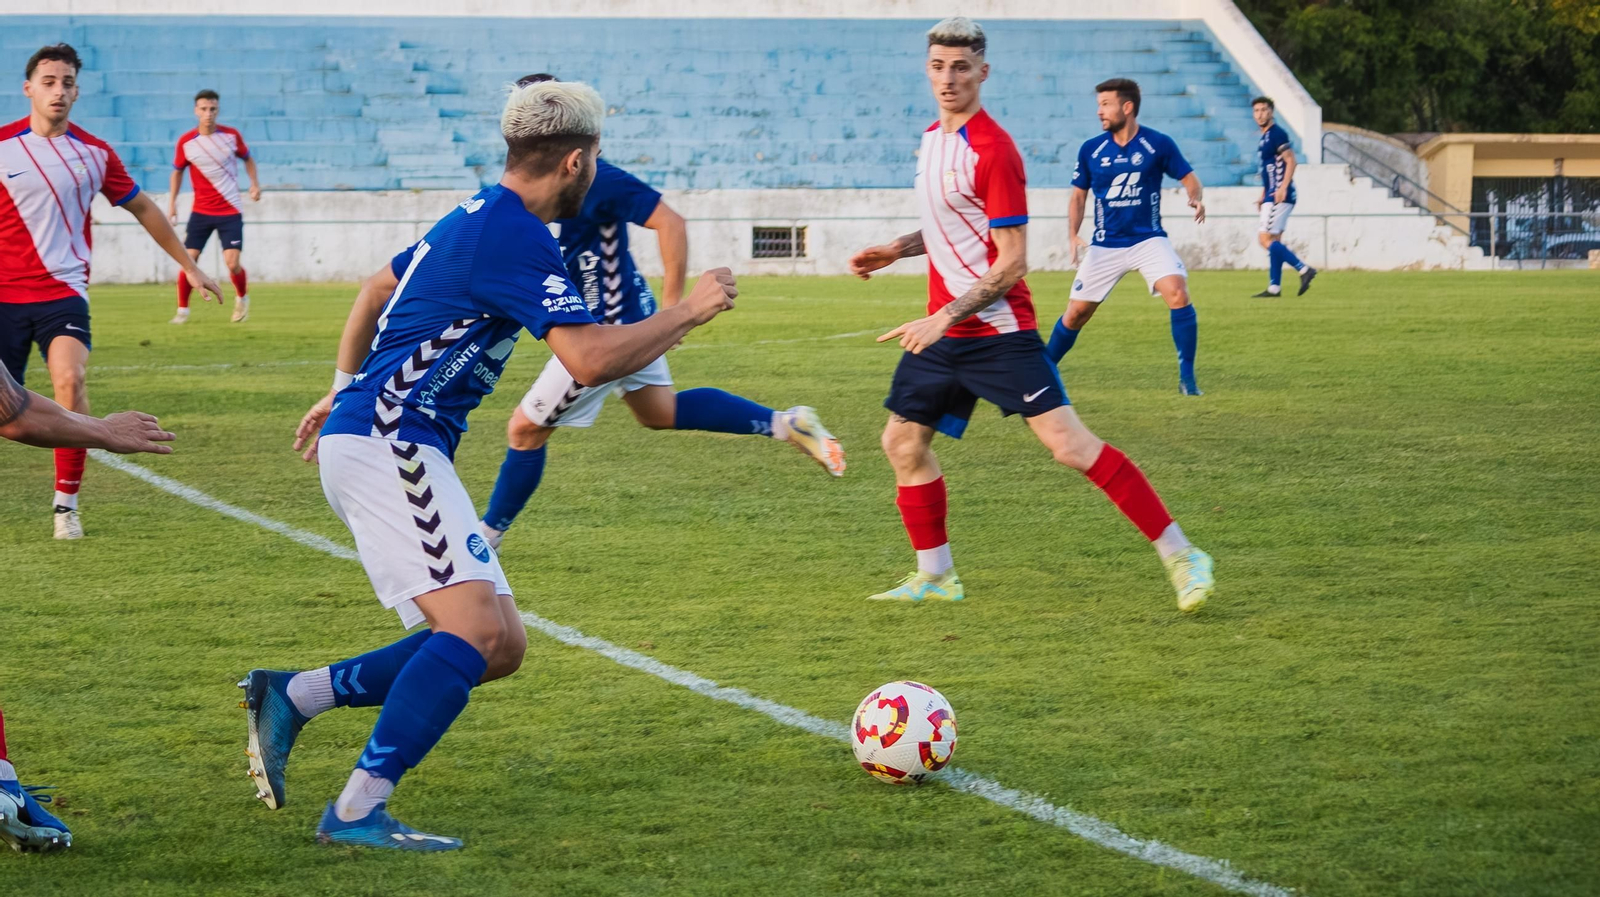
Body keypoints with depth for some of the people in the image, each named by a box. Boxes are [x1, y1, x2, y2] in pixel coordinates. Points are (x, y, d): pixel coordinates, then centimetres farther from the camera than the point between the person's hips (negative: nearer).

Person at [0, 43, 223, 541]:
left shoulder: (94, 153, 3)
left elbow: (142, 207, 16)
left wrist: (189, 266, 21)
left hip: (63, 291, 0)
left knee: (70, 381, -23)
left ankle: (66, 502, -11)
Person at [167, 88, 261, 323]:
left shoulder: (231, 135, -5)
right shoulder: (186, 142, -5)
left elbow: (247, 158, 13)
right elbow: (177, 171, 10)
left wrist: (255, 184, 0)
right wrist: (172, 204, 3)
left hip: (230, 210, -1)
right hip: (200, 211, 1)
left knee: (232, 263, -8)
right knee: (189, 259, -7)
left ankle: (242, 298, 22)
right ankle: (182, 310, 7)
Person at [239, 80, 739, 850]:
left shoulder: (477, 217, 18)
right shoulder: (519, 238, -14)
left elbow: (377, 288, 33)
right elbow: (589, 358, -22)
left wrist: (344, 389, 41)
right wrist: (689, 311, -9)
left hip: (365, 435, 10)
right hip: (386, 446, -10)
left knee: (501, 647, 6)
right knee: (478, 627, -22)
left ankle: (294, 696, 8)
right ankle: (357, 811, -24)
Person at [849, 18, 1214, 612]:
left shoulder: (991, 150, -16)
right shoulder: (933, 138, 10)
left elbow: (1012, 262, -18)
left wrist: (946, 316, -22)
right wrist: (896, 250, 15)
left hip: (998, 329, -9)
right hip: (944, 330, 9)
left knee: (1069, 444, -16)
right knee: (902, 441, 10)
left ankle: (1180, 557, -12)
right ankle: (935, 578, 24)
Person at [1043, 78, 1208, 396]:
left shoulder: (1159, 144, -7)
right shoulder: (1090, 150, 0)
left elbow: (1189, 178, 2)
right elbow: (1078, 195, 11)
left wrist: (1195, 198, -21)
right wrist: (1073, 235, -2)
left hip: (1148, 239, -2)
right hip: (1105, 246, 2)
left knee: (1178, 294, -25)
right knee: (1076, 313, 3)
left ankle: (1187, 378, -16)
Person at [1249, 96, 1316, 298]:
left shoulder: (1277, 133, -11)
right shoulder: (1265, 137, 18)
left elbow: (1290, 161, -18)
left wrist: (1283, 188, -27)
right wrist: (1263, 195, 23)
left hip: (1279, 196, -10)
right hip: (1272, 196, 10)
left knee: (1267, 240, -12)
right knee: (1273, 241, 9)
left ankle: (1304, 269, -13)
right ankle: (1274, 287, 11)